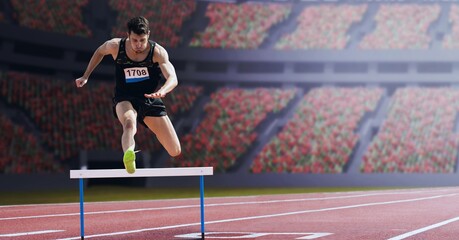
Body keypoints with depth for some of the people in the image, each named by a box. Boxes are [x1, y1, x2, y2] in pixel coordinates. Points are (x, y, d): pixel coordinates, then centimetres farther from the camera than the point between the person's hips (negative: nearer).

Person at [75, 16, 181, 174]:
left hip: (151, 99, 1)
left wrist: (162, 91, -50)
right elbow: (100, 52, 15)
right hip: (125, 100, -1)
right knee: (129, 123, -40)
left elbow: (173, 79, -29)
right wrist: (86, 76, 13)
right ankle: (128, 157, -73)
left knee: (176, 152, 2)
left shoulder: (158, 52, -15)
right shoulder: (116, 46, -10)